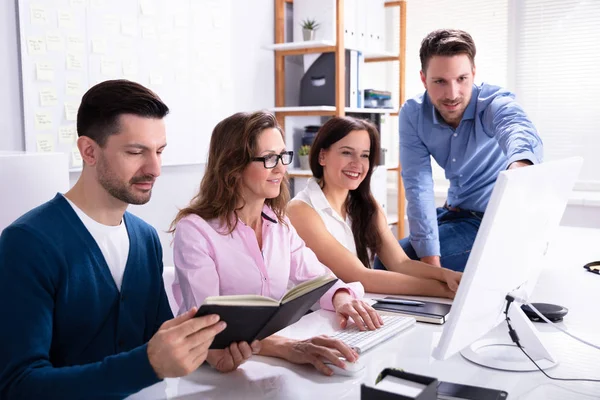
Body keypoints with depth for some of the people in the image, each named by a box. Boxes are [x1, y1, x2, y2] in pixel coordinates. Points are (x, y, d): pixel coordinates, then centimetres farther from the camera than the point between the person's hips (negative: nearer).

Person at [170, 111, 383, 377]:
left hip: (275, 362, 5)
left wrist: (341, 296, -16)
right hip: (220, 370, -5)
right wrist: (287, 347, -38)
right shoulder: (194, 230, -14)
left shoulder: (279, 223, 8)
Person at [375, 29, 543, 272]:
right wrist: (430, 257, -31)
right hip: (455, 211, 5)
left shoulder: (496, 103, -24)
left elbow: (520, 132, -48)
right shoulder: (412, 114, -12)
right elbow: (418, 186, -20)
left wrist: (519, 167, -74)